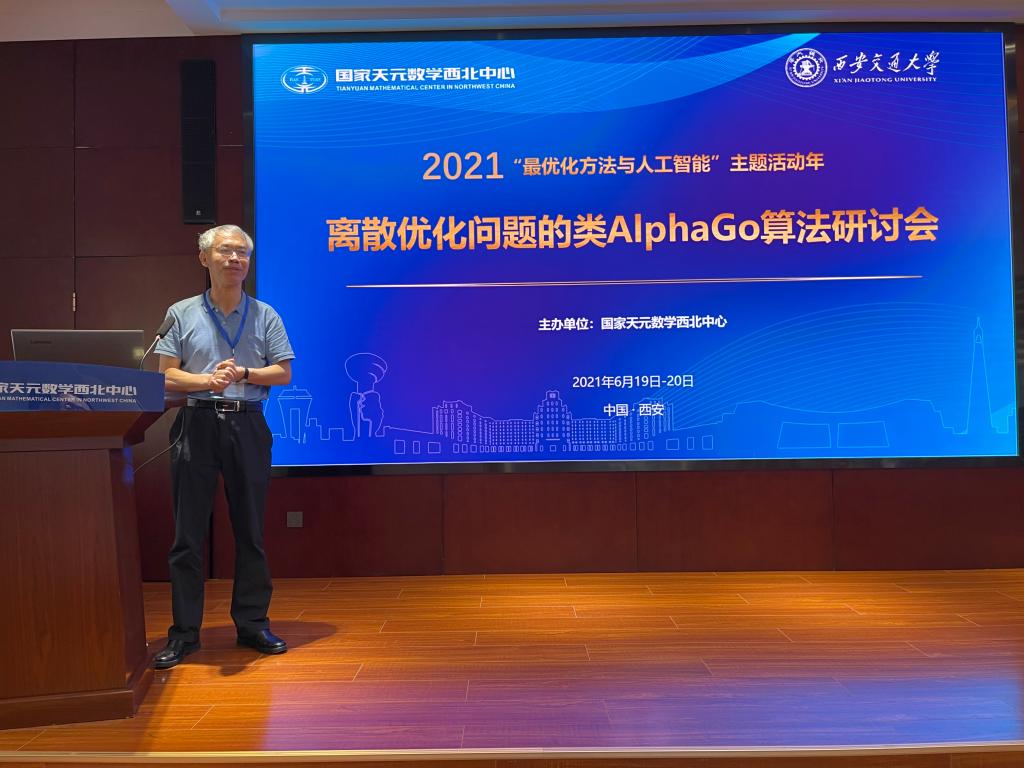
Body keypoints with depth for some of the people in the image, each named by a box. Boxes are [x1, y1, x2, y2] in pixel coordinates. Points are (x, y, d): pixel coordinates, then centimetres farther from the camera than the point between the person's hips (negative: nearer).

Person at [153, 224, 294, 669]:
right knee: (188, 533, 1)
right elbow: (166, 375, 1)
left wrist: (242, 373, -12)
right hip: (197, 424, 0)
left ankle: (252, 624, 17)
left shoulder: (265, 315, 9)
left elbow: (283, 373, 5)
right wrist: (208, 381, -17)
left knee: (250, 530, 6)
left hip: (247, 425, 1)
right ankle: (184, 632, 11)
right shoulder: (181, 314, 8)